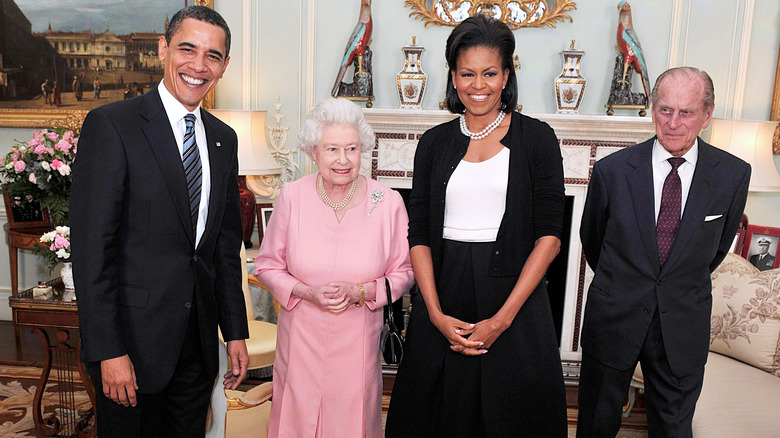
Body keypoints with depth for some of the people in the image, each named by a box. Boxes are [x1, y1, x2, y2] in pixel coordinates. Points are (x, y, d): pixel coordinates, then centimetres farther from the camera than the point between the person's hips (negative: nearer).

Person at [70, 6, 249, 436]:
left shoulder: (224, 138, 7)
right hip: (132, 339, -5)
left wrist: (235, 333, 9)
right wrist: (108, 351, -16)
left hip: (199, 343, 5)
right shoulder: (110, 125, -10)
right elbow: (91, 247, -14)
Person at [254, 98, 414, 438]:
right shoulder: (292, 197, -6)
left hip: (358, 339, 0)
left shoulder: (388, 202, -8)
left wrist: (360, 291, -16)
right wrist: (307, 292, -14)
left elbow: (404, 272, 0)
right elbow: (268, 265, 2)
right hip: (301, 336, 1)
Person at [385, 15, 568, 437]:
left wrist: (502, 318, -13)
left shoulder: (536, 138, 0)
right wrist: (437, 314, -9)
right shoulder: (435, 142, 7)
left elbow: (549, 235, -5)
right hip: (443, 293, 2)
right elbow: (419, 235, 3)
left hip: (513, 294, -2)